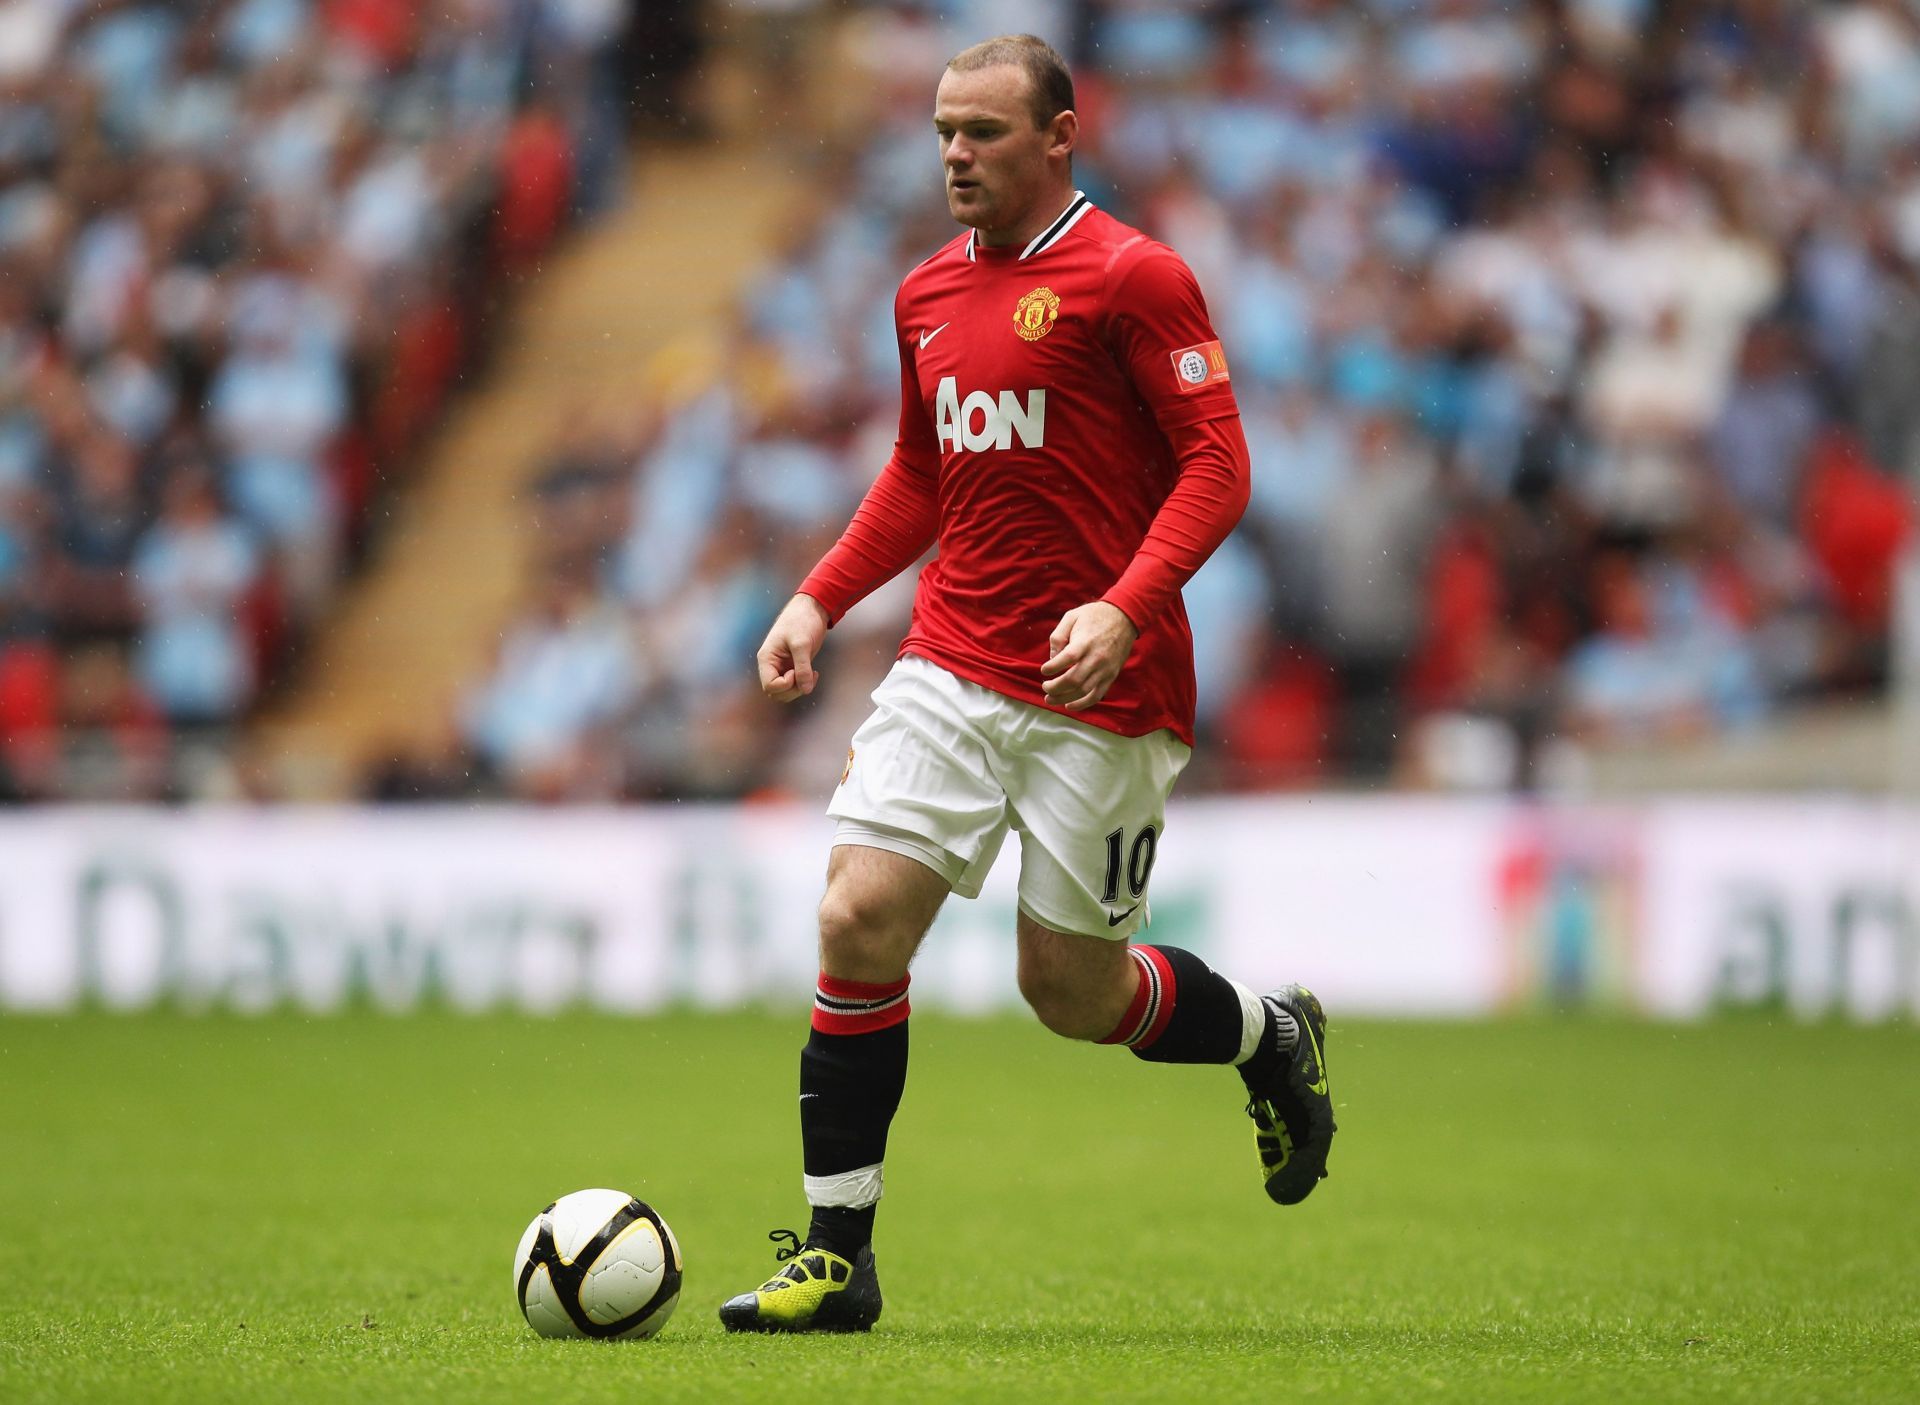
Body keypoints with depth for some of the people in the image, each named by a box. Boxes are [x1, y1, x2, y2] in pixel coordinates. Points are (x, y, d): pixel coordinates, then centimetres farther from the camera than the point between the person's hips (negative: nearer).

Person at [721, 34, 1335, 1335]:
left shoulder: (1132, 278, -9)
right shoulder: (929, 295, 12)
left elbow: (1217, 463, -12)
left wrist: (1126, 610, -25)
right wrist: (821, 600, 12)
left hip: (1099, 692, -5)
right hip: (951, 667, 5)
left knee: (1073, 993, 2)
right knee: (859, 923, -10)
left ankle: (1271, 1036, 34)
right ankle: (836, 1256, -2)